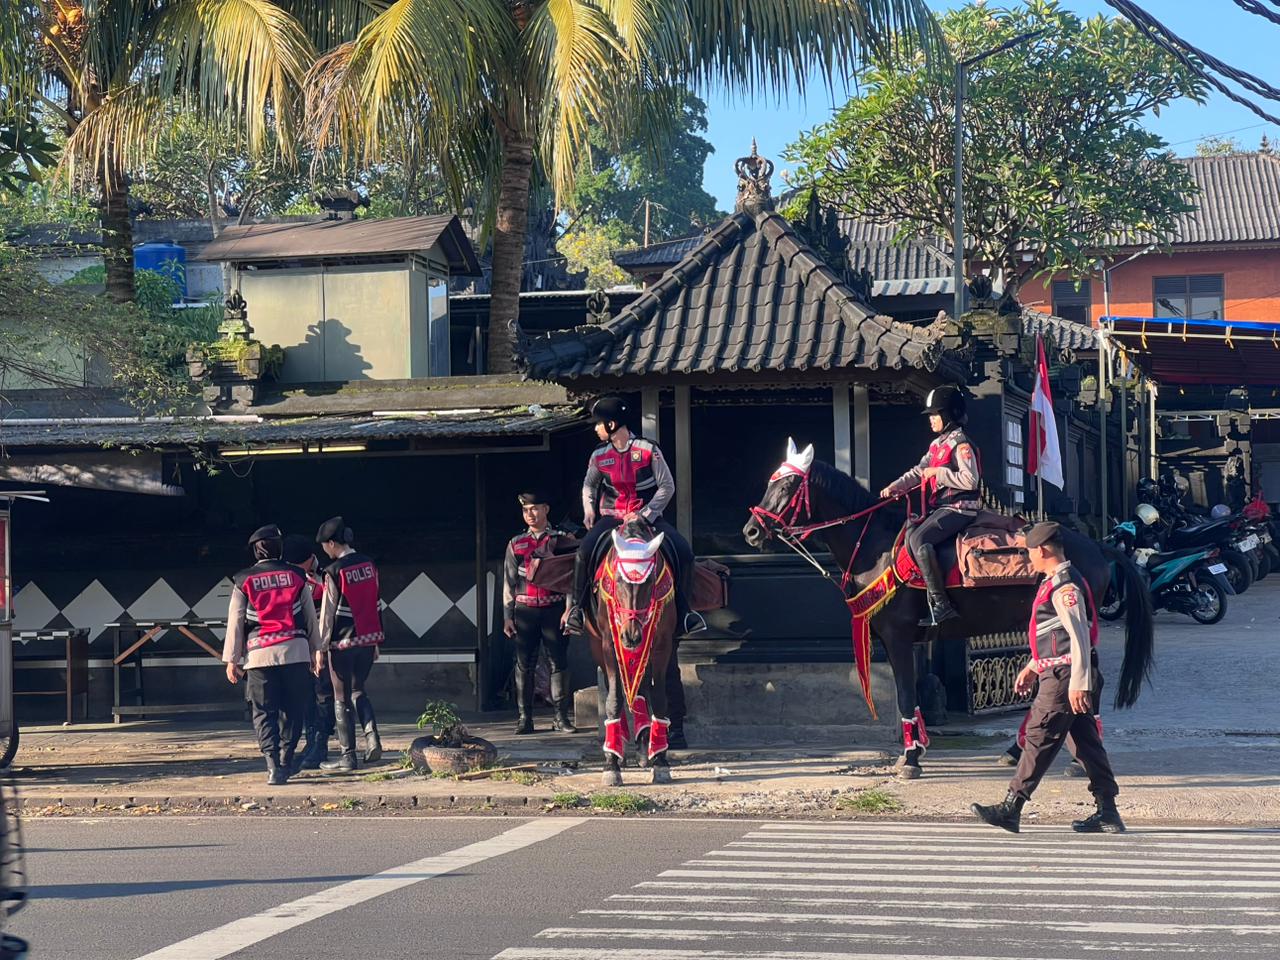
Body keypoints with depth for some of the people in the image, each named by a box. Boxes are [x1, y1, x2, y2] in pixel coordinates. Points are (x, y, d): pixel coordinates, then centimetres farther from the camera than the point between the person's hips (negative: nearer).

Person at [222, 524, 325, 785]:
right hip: (296, 651, 1)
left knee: (264, 712, 2)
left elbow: (235, 622, 3)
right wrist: (316, 651, 17)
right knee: (293, 710, 12)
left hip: (260, 654, -1)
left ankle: (273, 765, -11)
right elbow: (310, 617, 11)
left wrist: (231, 659, 7)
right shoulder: (296, 576, 7)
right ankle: (286, 762, 13)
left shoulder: (244, 580, 3)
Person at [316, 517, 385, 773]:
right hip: (368, 638, 6)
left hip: (343, 643, -6)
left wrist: (320, 647, -6)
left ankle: (348, 756, 5)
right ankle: (372, 738, 1)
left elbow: (328, 612, -12)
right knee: (358, 690, 20)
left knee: (343, 699, 3)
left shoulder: (334, 572, -13)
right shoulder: (369, 565, 6)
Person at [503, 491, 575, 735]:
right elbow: (509, 582, 10)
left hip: (554, 609, -1)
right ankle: (525, 718, 7)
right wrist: (508, 617, 4)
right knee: (524, 665, 2)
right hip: (525, 611, 1)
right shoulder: (516, 544, 9)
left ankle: (560, 717, 5)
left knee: (559, 663, -1)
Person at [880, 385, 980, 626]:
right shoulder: (937, 445, 20)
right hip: (941, 508, 10)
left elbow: (970, 480, -18)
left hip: (958, 508, -10)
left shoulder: (961, 444, -9)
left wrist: (938, 473, -15)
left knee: (918, 538, -27)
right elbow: (918, 472, 15)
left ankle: (941, 604, -30)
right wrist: (894, 487, 0)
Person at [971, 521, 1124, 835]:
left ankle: (1011, 808, -2)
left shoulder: (1064, 586, -16)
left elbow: (1080, 637, -22)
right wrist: (1033, 666, 30)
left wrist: (1078, 685, -25)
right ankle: (1107, 814, 10)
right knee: (1087, 741, 9)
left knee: (1039, 738, -6)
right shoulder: (1058, 582, 17)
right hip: (1058, 673, 10)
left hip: (1063, 678, -10)